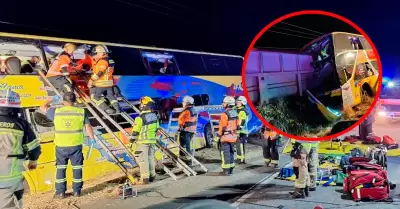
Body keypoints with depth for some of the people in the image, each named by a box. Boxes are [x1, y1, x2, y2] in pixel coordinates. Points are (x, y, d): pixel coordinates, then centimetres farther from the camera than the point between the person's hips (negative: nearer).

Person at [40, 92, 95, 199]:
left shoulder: (56, 112, -5)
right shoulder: (81, 112, -5)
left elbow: (43, 108, 12)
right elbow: (88, 126, 1)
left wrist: (50, 100, 29)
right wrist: (92, 138, 12)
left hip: (61, 146, 0)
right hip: (76, 145, 0)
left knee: (61, 168, 12)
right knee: (77, 168, 11)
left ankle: (60, 192, 16)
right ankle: (77, 191, 17)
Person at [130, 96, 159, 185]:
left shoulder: (140, 118, -19)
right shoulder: (155, 116, 3)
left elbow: (135, 131, -13)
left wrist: (132, 139, 3)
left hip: (142, 141, -7)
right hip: (152, 141, 7)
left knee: (142, 159, 0)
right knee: (150, 158, 16)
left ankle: (145, 179, 0)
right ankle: (152, 176, 23)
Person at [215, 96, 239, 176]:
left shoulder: (225, 114, -17)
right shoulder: (235, 113, 8)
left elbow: (222, 127, -16)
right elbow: (237, 125, 12)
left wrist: (218, 136, -8)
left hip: (226, 136, -8)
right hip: (233, 136, 8)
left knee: (225, 153, -2)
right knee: (231, 152, 15)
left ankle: (226, 170, 0)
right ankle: (231, 169, 21)